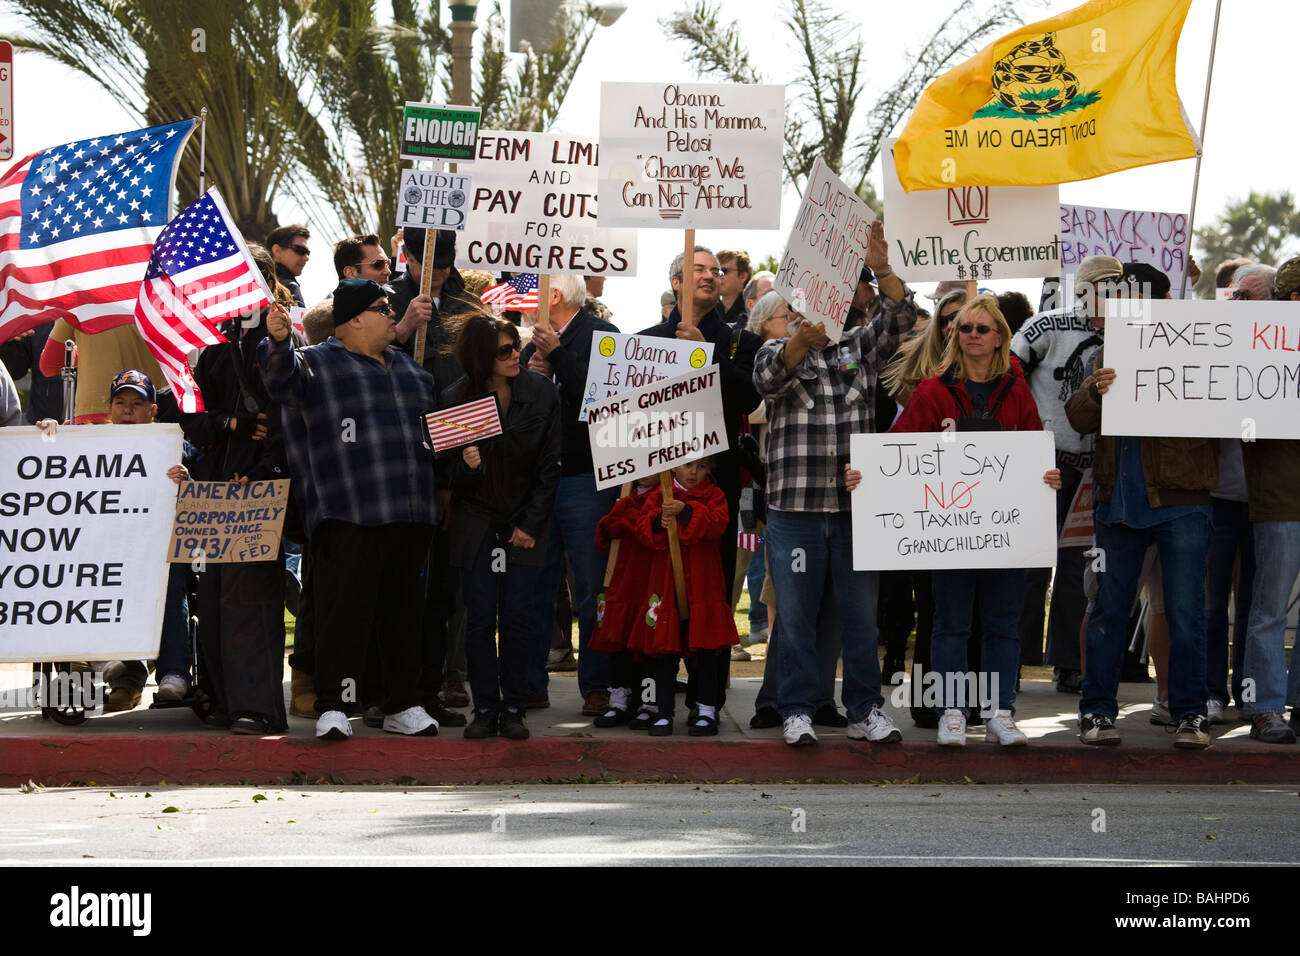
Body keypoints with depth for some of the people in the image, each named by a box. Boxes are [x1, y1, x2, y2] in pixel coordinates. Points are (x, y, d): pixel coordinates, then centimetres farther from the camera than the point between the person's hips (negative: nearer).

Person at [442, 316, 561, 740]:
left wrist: (531, 524, -5)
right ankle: (484, 708, 6)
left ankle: (513, 709, 4)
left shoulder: (540, 392, -6)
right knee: (480, 618, -3)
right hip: (475, 521, 0)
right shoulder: (455, 400, -7)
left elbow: (549, 466, -1)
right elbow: (451, 474, -2)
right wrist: (466, 465, -25)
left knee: (517, 617, -4)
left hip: (524, 521, 0)